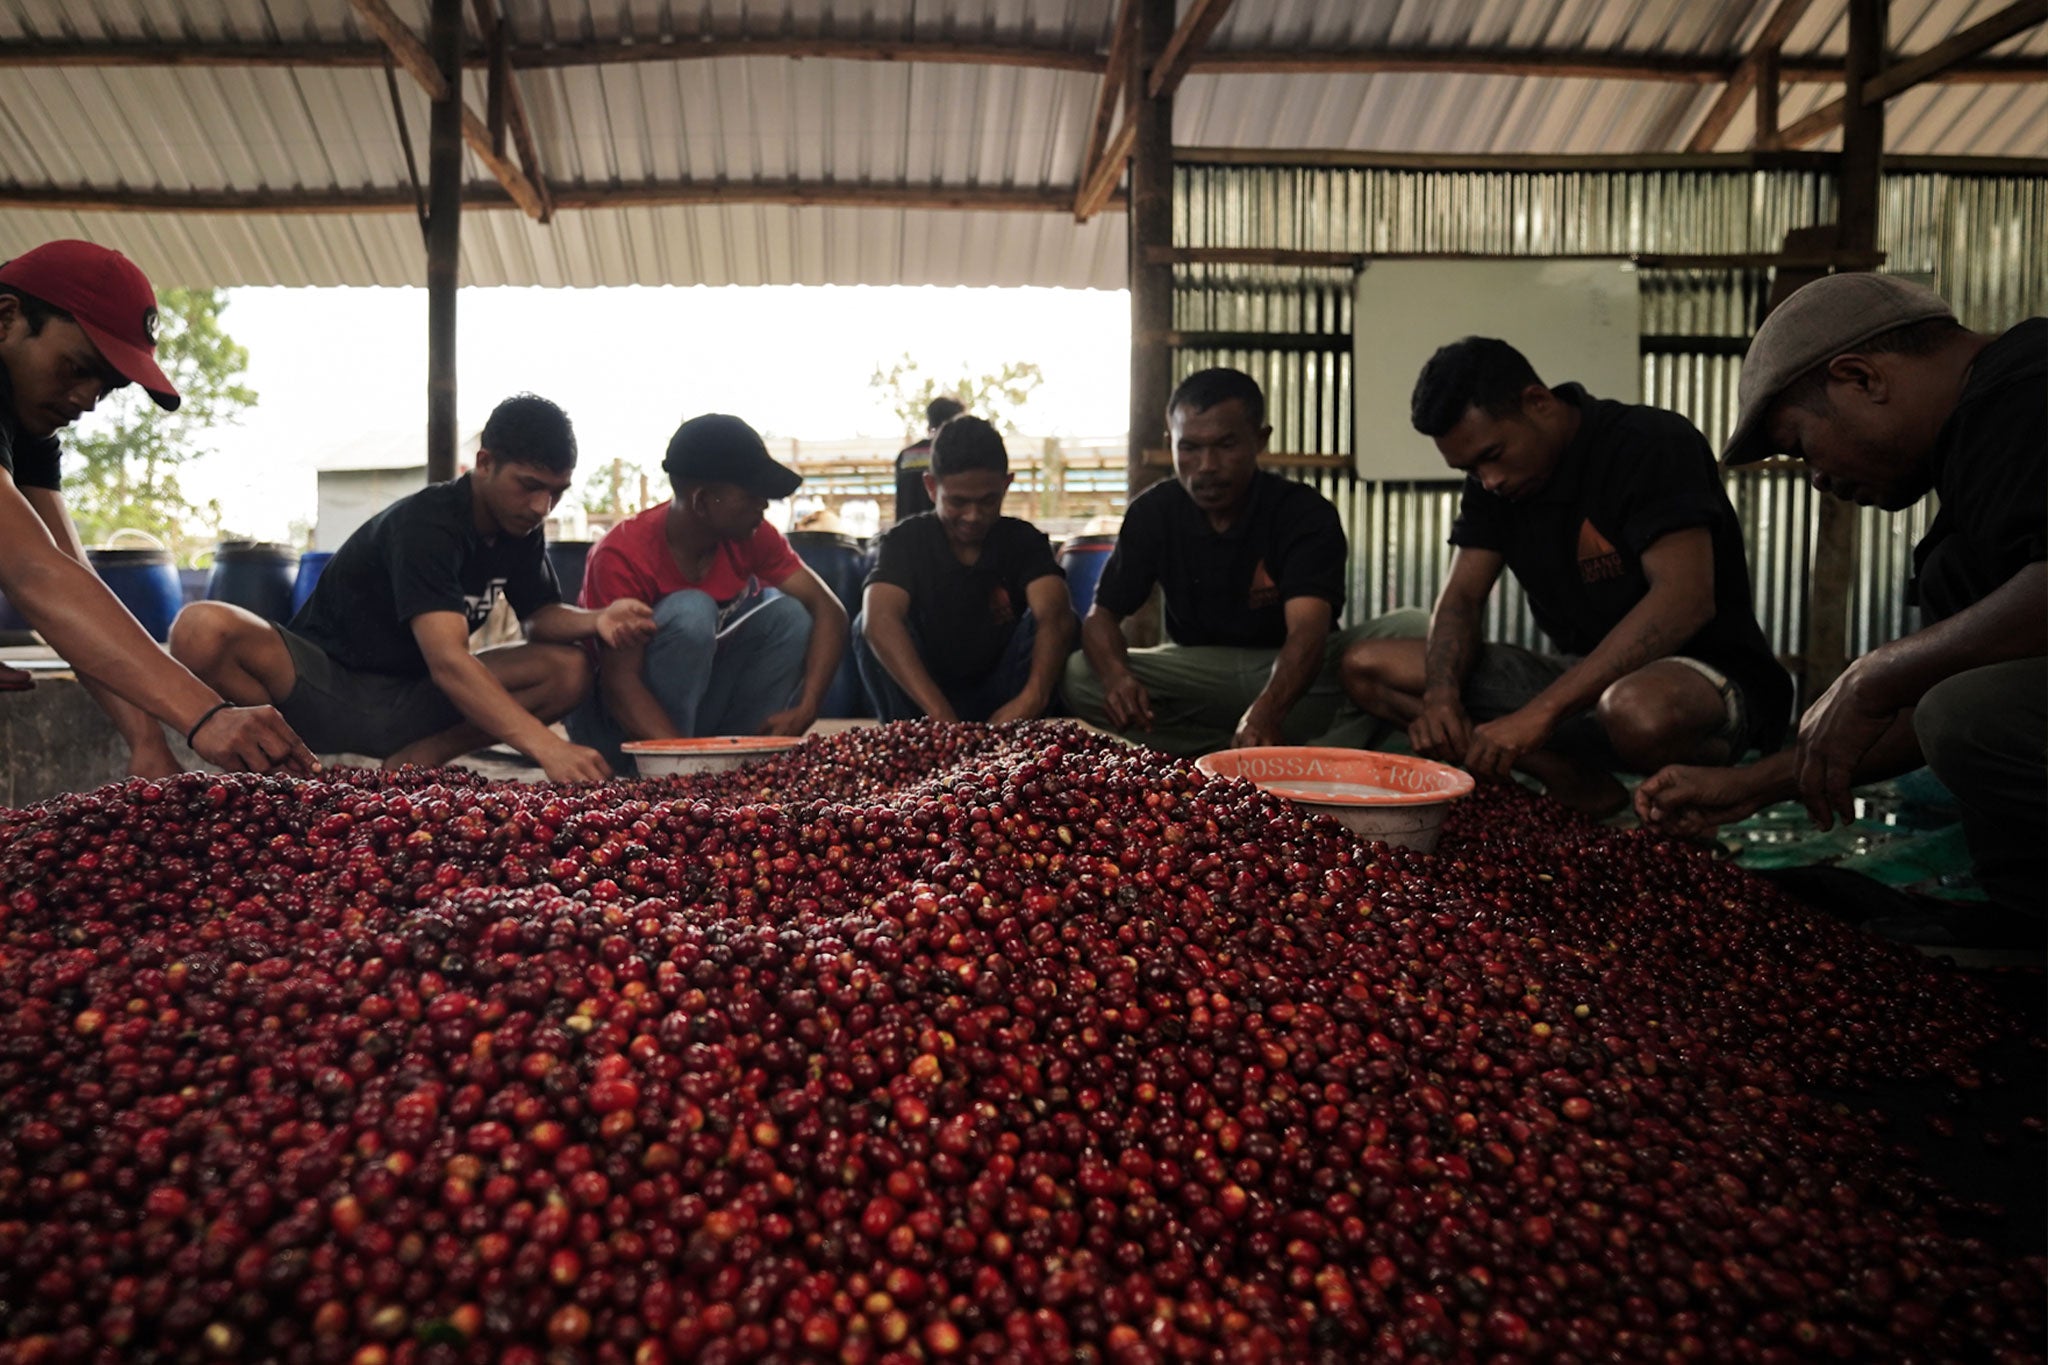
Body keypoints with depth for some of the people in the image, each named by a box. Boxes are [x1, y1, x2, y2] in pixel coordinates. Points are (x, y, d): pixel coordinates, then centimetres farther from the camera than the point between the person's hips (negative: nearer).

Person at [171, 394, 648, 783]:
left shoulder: (521, 529, -1)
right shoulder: (426, 524, -24)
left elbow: (540, 616, 7)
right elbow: (447, 661, -35)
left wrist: (595, 620, -18)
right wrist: (547, 747, -48)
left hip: (405, 705, 6)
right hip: (321, 688, -6)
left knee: (570, 670, -15)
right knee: (203, 628, -34)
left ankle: (414, 760, -15)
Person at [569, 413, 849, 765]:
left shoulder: (752, 535, -10)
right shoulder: (622, 555, -25)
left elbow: (828, 610, -12)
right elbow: (619, 681, -30)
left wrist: (804, 711, -27)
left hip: (697, 707, 5)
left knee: (787, 613, -15)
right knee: (690, 611, -31)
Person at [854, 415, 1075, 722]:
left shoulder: (1024, 540, -7)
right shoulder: (905, 540, -10)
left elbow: (1055, 618, -27)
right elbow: (880, 620, -32)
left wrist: (1034, 697, -50)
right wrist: (941, 716, -47)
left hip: (1002, 702, 1)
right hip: (922, 699, 0)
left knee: (1040, 617, -23)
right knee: (868, 627, -25)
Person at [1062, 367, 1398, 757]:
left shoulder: (1305, 513, -15)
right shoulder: (1152, 512, -3)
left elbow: (1308, 630, -31)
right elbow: (1102, 614, -4)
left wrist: (1265, 713, -52)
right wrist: (1116, 677, -30)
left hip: (1292, 671, -3)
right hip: (1195, 673, 4)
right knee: (1080, 678, -23)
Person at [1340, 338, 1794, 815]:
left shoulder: (1654, 444, -16)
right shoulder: (1493, 478, 5)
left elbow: (1686, 600, -26)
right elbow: (1461, 597, 2)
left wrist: (1541, 713, -34)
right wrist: (1441, 696, -21)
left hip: (1704, 672, -6)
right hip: (1576, 678, 7)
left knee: (1643, 711, -45)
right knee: (1367, 666, -7)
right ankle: (1565, 773, -18)